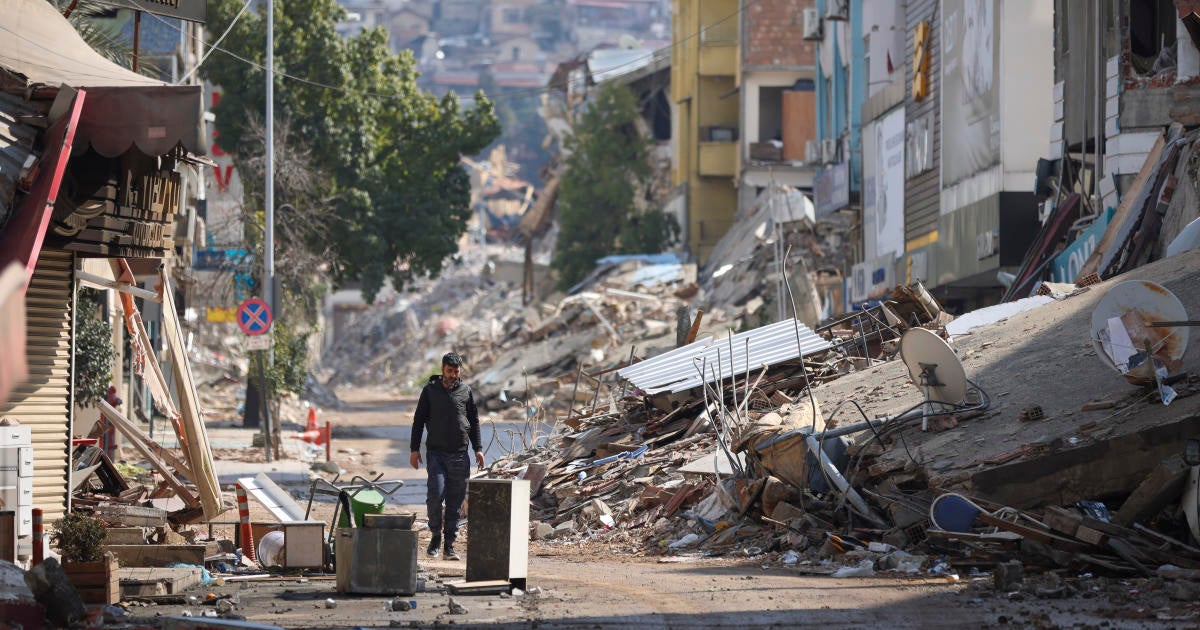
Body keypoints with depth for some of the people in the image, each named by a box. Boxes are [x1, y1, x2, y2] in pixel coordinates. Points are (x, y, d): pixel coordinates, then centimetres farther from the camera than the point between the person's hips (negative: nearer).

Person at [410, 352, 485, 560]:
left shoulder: (465, 391, 8)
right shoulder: (430, 390, 4)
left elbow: (474, 421, 15)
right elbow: (419, 420, 7)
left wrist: (478, 449, 6)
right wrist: (414, 449, 1)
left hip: (459, 455, 2)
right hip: (436, 452, -2)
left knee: (455, 501, 1)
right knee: (435, 495, -15)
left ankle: (449, 545, 6)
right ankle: (436, 535, 6)